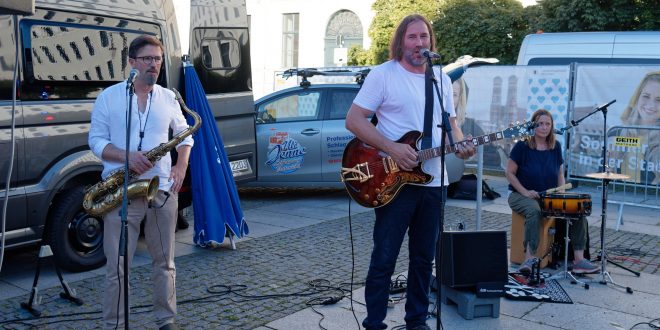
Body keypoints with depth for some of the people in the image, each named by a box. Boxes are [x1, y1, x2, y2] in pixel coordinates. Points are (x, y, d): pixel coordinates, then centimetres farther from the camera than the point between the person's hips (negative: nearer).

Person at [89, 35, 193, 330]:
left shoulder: (169, 98, 9)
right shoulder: (109, 97, 0)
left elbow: (184, 134, 19)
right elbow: (96, 140, 0)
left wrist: (181, 166, 2)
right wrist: (126, 156, -18)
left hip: (162, 189, 3)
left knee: (164, 262, 10)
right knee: (117, 266, -1)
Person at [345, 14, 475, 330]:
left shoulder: (442, 79, 12)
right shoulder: (382, 74, -6)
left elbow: (450, 124, 18)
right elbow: (353, 120, -11)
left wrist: (460, 144, -6)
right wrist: (392, 148, -20)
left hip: (433, 182, 6)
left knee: (424, 257, 13)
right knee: (384, 258, 1)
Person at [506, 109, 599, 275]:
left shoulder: (555, 146, 7)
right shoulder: (522, 146, -8)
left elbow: (560, 173, 16)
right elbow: (510, 173, -7)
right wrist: (525, 192, -18)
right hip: (522, 195, -5)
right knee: (534, 211, -38)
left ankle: (579, 260, -14)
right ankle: (529, 258, -38)